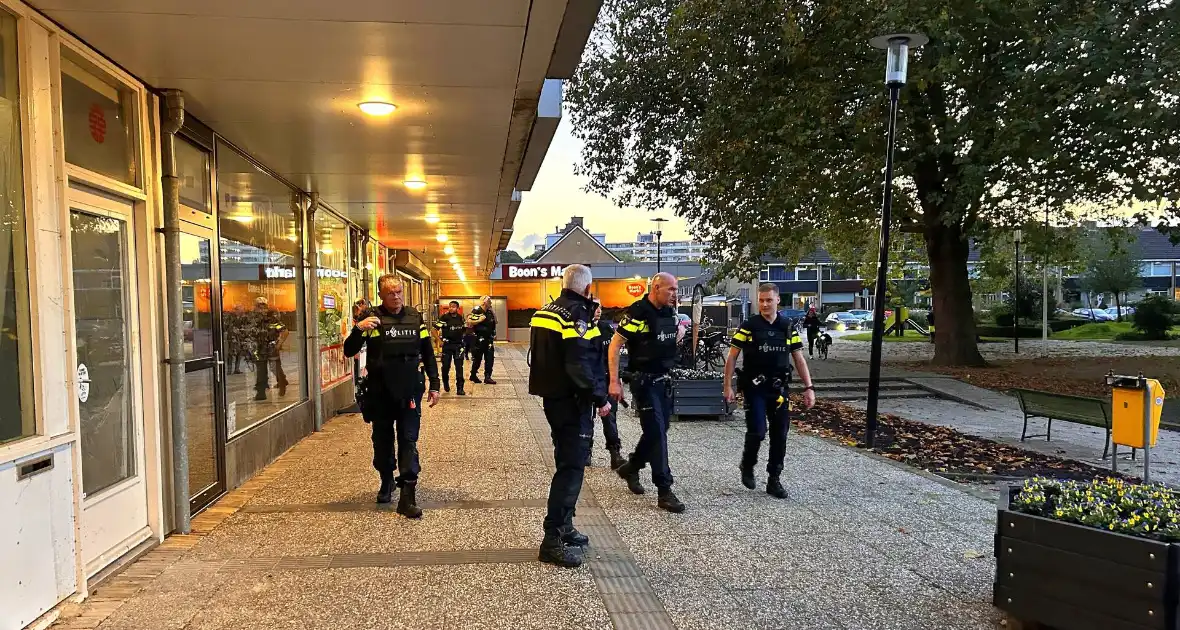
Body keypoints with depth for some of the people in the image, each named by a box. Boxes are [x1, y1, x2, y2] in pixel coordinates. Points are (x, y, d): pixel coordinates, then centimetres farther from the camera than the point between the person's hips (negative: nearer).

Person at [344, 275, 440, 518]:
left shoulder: (415, 317, 5)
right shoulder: (372, 318, -2)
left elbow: (428, 354, 11)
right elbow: (349, 352, -5)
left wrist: (434, 384, 7)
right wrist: (358, 329, -24)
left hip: (409, 392, 0)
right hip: (380, 393, 0)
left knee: (408, 441, -5)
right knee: (382, 441, 13)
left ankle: (408, 496, -6)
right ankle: (386, 482, 36)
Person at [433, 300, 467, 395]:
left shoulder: (460, 318, 5)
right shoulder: (445, 317, -8)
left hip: (458, 345, 2)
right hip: (447, 345, -2)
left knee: (459, 367, -3)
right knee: (446, 366, 5)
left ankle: (460, 388, -1)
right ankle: (446, 384, 31)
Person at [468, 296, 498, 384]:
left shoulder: (490, 312, 10)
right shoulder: (476, 311, -10)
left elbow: (494, 323, 22)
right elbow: (469, 322, -19)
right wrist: (479, 320, -24)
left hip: (489, 339, 6)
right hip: (479, 339, -6)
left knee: (490, 358, 1)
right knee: (477, 358, 4)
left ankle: (487, 377, 3)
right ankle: (473, 376, 19)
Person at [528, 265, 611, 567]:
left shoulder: (544, 312, 11)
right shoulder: (577, 315, -17)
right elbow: (580, 366, -25)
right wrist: (600, 398, -16)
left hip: (552, 397, 10)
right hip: (571, 401, -10)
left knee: (568, 462, 19)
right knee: (571, 467, -5)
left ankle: (564, 528, 28)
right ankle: (553, 540, -4)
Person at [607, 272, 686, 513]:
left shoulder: (670, 312, 7)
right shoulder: (638, 313, -17)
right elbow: (614, 347, -15)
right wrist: (614, 382, -18)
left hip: (664, 379, 8)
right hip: (644, 381, -8)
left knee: (658, 430, 15)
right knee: (656, 432, -9)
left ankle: (630, 468, 37)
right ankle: (664, 491, -3)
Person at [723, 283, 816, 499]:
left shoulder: (788, 328, 5)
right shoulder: (749, 326, -5)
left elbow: (799, 359, 8)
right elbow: (732, 357, -3)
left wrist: (808, 387, 1)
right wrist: (728, 386, -8)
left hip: (779, 389, 4)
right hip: (754, 388, -3)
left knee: (779, 436, 5)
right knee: (757, 432, -11)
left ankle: (774, 480, 17)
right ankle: (747, 466, 18)